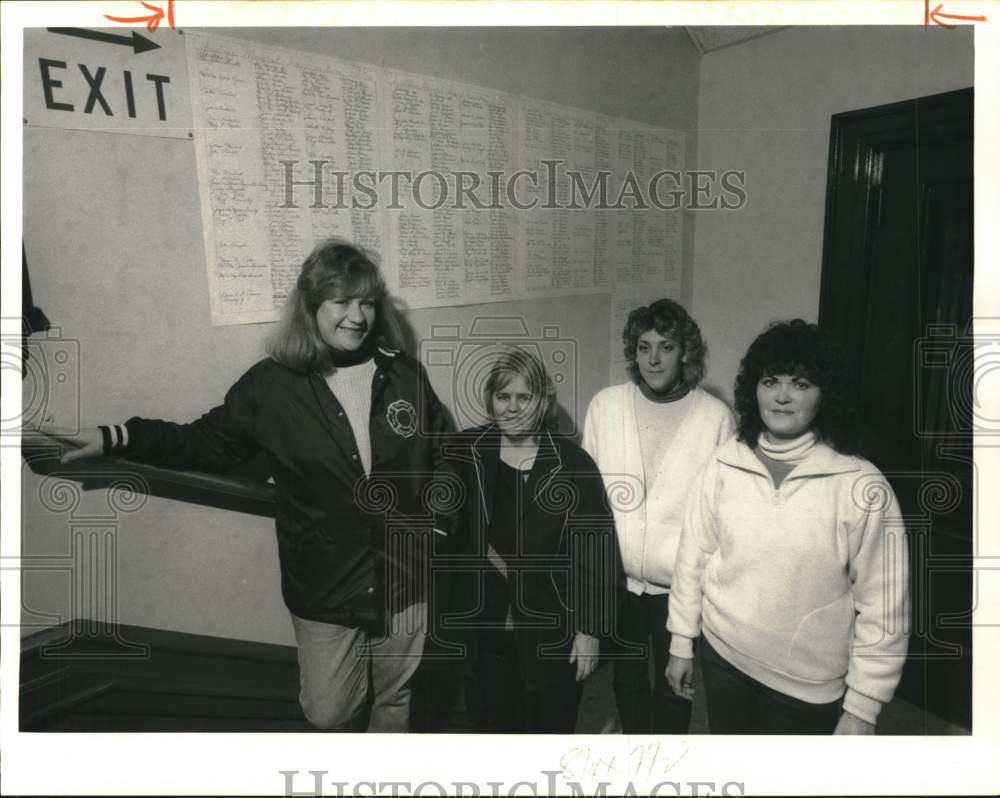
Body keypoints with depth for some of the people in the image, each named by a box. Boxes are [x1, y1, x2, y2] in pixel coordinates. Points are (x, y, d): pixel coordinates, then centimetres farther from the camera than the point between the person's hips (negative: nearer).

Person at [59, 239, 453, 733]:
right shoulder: (271, 385, -7)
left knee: (397, 699, 19)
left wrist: (441, 521, -3)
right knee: (328, 712, 13)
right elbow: (207, 443, 1)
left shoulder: (405, 375, -3)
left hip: (406, 578, 1)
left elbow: (441, 456, 6)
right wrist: (116, 439, -7)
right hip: (325, 586, -1)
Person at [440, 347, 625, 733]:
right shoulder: (467, 453, -3)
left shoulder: (572, 464, -11)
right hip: (483, 629, 2)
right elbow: (452, 530, 8)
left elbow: (597, 551, -9)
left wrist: (590, 628, -8)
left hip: (552, 634, -2)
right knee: (489, 723, 18)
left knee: (551, 726, 14)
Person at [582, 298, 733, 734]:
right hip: (615, 576, 2)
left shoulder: (715, 416, -12)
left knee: (673, 683, 18)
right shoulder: (605, 405, -7)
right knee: (626, 675, 23)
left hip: (679, 582, -1)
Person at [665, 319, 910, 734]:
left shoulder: (862, 485, -16)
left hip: (810, 684, -2)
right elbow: (694, 555, 1)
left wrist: (862, 709, -9)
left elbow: (882, 607, -12)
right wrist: (681, 641, 6)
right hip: (722, 655, 3)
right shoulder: (723, 465, -7)